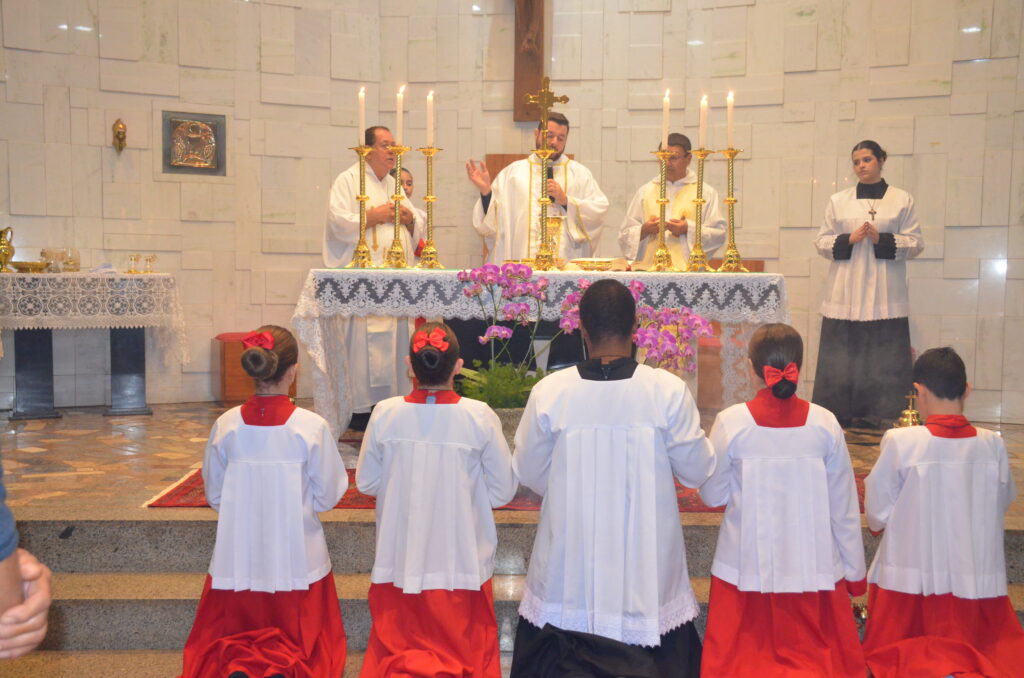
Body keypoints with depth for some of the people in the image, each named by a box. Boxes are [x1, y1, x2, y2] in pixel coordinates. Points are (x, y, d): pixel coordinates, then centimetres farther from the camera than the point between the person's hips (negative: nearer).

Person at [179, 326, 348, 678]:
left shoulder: (226, 425, -8)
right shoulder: (312, 426, -14)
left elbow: (214, 495, 4)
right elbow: (328, 495, -4)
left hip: (237, 557, 2)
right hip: (296, 558, -1)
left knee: (224, 639, 19)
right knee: (301, 641, 17)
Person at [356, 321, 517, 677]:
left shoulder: (385, 414, -9)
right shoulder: (480, 417, -13)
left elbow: (366, 482, 3)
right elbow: (503, 491, -4)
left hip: (400, 559, 2)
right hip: (461, 562, -1)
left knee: (397, 643, 19)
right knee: (462, 647, 14)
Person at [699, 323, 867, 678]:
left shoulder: (731, 422, -12)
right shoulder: (824, 423, -7)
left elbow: (711, 495, -2)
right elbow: (844, 507, 0)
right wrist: (854, 571, 11)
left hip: (747, 567, -1)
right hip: (814, 565, 1)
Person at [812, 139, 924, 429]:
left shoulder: (902, 200, 8)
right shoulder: (838, 201, 13)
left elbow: (915, 242, 5)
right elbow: (822, 241, 10)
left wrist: (882, 239, -11)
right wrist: (849, 239, -8)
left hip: (884, 296, -1)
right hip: (845, 293, 1)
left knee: (883, 355, -5)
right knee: (842, 353, -2)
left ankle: (879, 413, 2)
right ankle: (839, 412, 5)